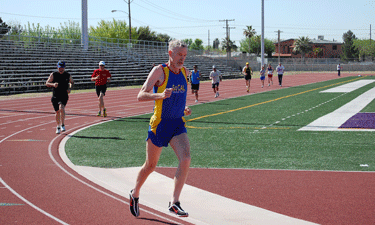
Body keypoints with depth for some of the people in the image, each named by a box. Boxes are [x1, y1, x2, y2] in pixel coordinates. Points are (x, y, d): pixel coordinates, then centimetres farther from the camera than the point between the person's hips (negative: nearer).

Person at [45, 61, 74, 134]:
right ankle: (58, 127, 28)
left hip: (64, 96, -1)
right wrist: (53, 84, -23)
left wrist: (70, 88, 1)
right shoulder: (53, 74, -1)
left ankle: (62, 125, -17)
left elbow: (72, 82, 21)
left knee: (61, 108, -27)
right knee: (57, 112, 7)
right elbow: (47, 83, -2)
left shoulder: (68, 75, 2)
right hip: (55, 96, 1)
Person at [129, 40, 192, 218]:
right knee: (151, 165, 9)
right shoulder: (159, 71, -11)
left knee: (185, 159, -17)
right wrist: (160, 95, -33)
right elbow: (141, 96, -16)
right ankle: (135, 193, 36)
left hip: (178, 124, 5)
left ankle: (174, 203, -12)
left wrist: (184, 109, 7)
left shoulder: (185, 72, 8)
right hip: (159, 124, -4)